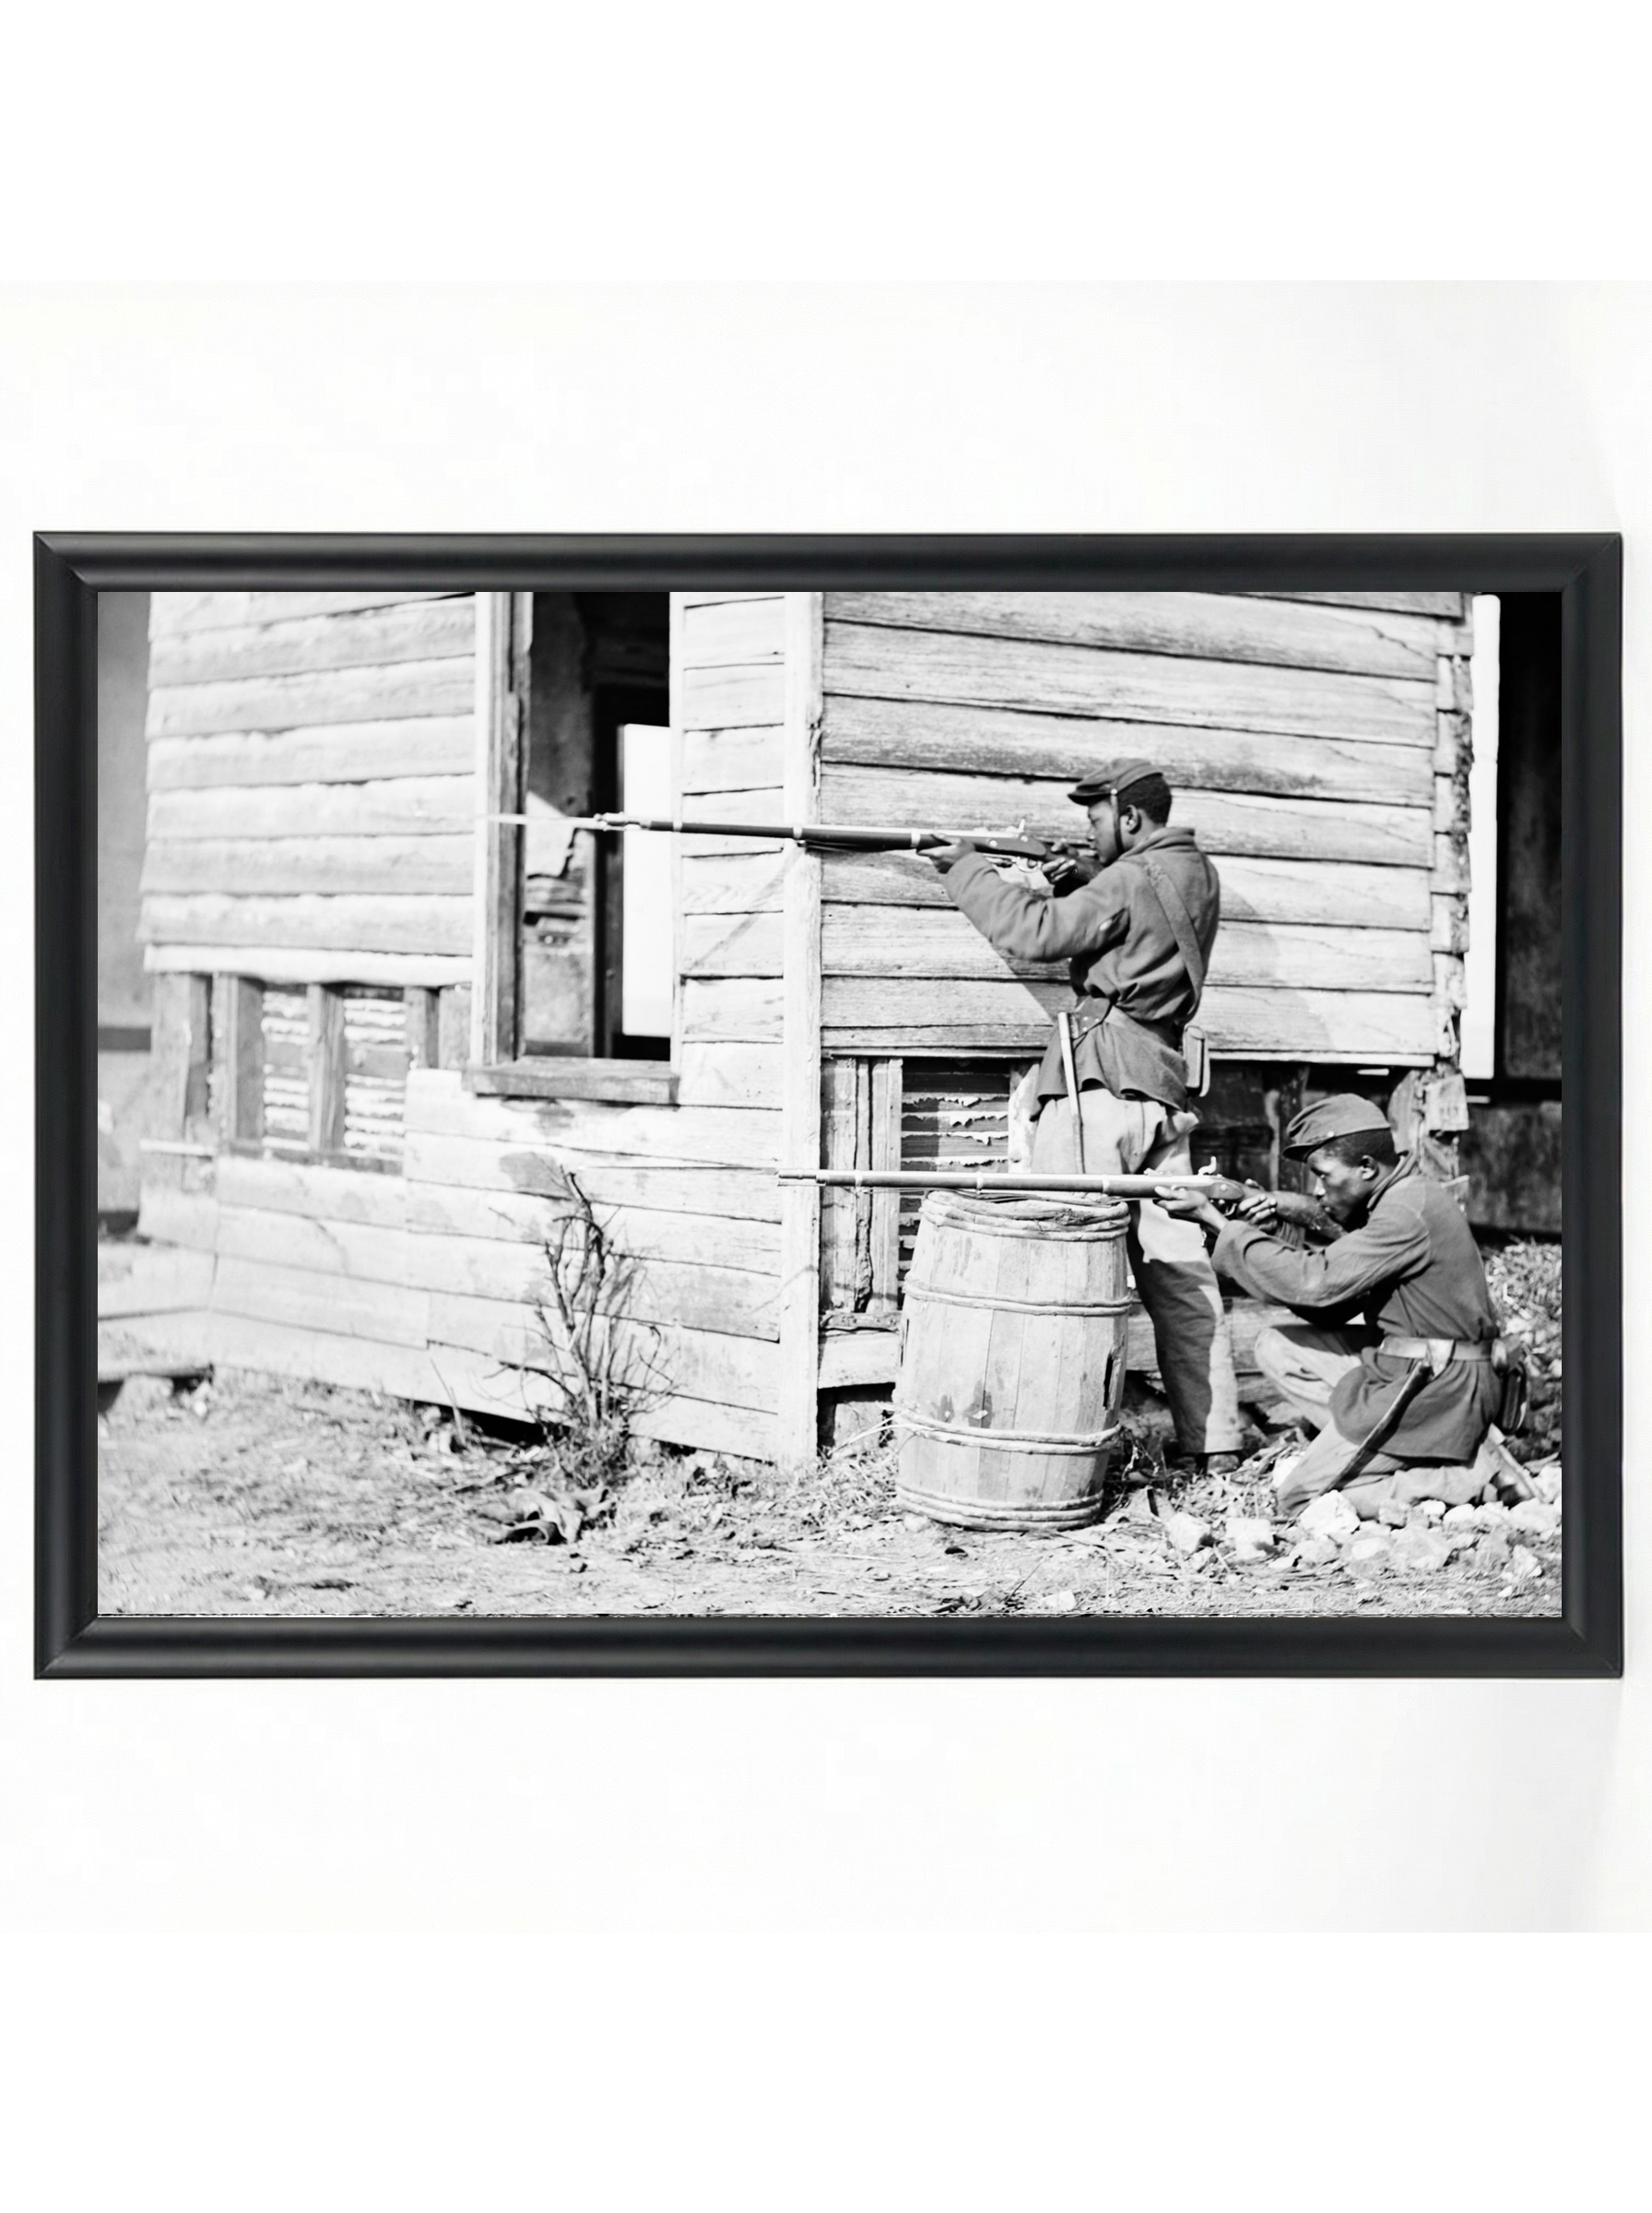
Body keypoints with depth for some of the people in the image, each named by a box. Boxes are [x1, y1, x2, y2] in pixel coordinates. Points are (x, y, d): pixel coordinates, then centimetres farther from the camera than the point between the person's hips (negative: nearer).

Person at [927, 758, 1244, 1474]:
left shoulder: (1130, 882, -9)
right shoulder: (1195, 876, 15)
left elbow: (1034, 933, -13)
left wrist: (966, 866, -4)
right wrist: (1075, 880, 8)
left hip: (1098, 1081, -8)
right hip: (1162, 1086, 8)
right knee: (1180, 1265, 9)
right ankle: (1215, 1442, 11)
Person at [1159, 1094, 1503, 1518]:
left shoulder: (1407, 1213, -19)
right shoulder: (1394, 1202, 11)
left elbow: (1314, 1282, -22)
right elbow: (1331, 1307, 10)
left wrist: (1220, 1224, -16)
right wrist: (1276, 1226, -2)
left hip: (1431, 1397, -10)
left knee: (1298, 1503, -3)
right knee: (1277, 1348, 9)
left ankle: (1457, 1486, -6)